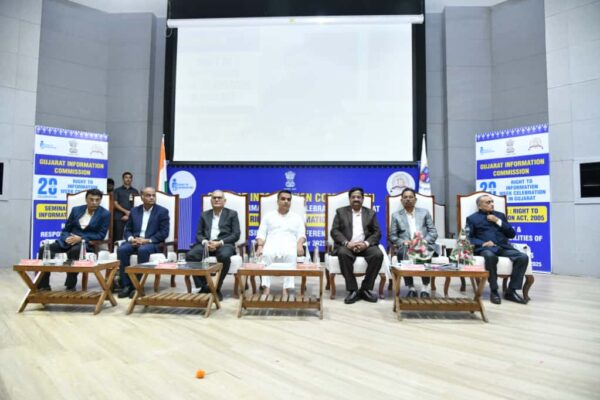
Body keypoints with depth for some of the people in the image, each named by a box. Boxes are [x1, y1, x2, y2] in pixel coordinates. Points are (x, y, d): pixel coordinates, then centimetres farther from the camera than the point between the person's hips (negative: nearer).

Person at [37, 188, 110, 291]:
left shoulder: (105, 214, -3)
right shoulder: (76, 210, 11)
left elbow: (101, 235, -8)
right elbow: (66, 229, 15)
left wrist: (80, 238, -17)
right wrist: (66, 238, -9)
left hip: (87, 242, -5)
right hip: (69, 240, 5)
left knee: (74, 251, -38)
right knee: (44, 249, -16)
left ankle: (70, 286, -24)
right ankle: (43, 285, -8)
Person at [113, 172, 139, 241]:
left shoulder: (135, 191, 13)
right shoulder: (117, 190, 11)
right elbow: (115, 204, 3)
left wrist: (128, 215, -3)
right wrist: (126, 211, -9)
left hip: (131, 217, 1)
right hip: (119, 217, 0)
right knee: (118, 238, -3)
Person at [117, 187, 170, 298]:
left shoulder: (162, 211, 1)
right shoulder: (134, 210, 14)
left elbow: (164, 232, -7)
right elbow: (127, 230, 13)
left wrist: (147, 240, -18)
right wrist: (131, 239, -10)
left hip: (153, 243, -4)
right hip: (135, 241, 4)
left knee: (143, 250, -36)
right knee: (121, 249, -27)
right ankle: (126, 285, -20)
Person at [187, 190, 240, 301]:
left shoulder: (232, 214, 10)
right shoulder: (204, 215, 19)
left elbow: (236, 235, 0)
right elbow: (198, 234, 12)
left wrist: (220, 243, -15)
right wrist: (205, 242, -12)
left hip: (224, 244, -3)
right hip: (206, 243, 3)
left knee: (224, 256, -38)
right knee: (191, 255, -28)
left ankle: (216, 289, -20)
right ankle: (203, 287, -16)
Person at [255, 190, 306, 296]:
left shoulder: (297, 217, 21)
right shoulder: (268, 216, 20)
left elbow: (301, 234, 11)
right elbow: (261, 234, 12)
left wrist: (300, 244, -12)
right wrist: (260, 246, -8)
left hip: (289, 246, 0)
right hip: (271, 245, 0)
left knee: (291, 255, -36)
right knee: (266, 254, -36)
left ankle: (286, 289, -37)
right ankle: (266, 287, -35)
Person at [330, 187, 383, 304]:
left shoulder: (371, 213, 15)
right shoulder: (341, 212, 11)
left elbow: (377, 232, 6)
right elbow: (334, 231, 0)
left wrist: (366, 243, -15)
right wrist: (347, 243, -18)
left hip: (365, 245, 2)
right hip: (346, 245, -1)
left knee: (378, 254, -28)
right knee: (343, 254, -35)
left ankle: (365, 288, -13)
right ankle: (352, 290, -22)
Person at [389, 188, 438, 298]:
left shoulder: (424, 212, 18)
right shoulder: (396, 215, 15)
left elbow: (433, 232, 10)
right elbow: (392, 236, 8)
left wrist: (424, 241, -10)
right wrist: (403, 242, -12)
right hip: (406, 247, 0)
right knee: (403, 252, -35)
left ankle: (425, 288, -22)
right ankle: (411, 288, -21)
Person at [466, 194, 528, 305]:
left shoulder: (500, 215, 24)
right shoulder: (472, 218, 14)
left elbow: (511, 234, 16)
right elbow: (468, 238, 3)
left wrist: (498, 221, 3)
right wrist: (483, 243, -15)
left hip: (503, 247, 4)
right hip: (485, 248, -4)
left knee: (523, 257, -24)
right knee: (490, 256, -39)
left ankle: (511, 291, -15)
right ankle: (494, 291, -24)